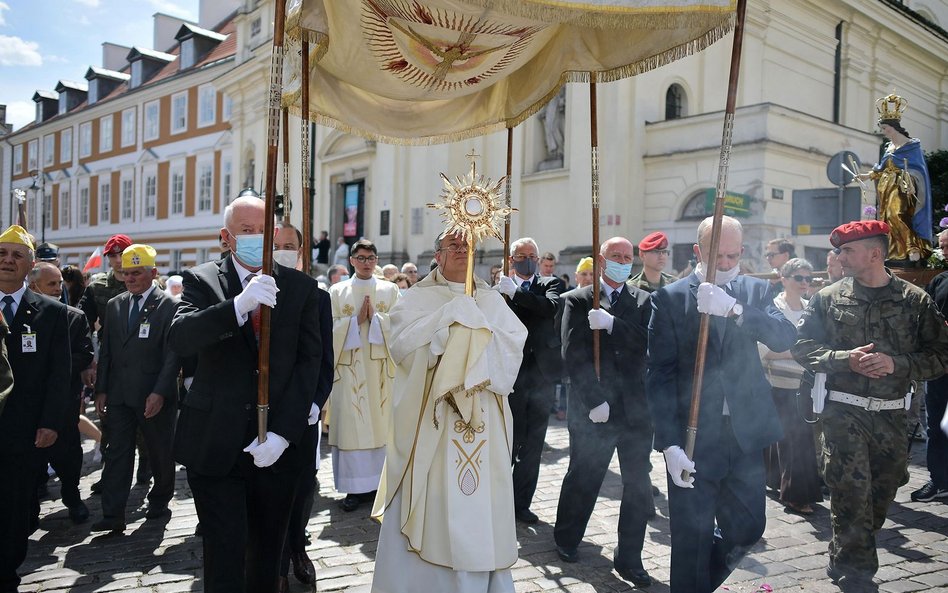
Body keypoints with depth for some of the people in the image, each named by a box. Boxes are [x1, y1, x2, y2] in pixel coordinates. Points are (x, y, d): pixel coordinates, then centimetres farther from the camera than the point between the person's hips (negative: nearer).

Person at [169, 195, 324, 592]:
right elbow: (179, 339, -17)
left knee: (268, 553, 16)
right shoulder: (202, 281, 0)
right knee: (225, 553, 1)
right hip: (216, 447, -2)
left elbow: (309, 360, -2)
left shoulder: (301, 287, 4)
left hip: (278, 445, 2)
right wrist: (240, 304, -33)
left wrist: (282, 433, -12)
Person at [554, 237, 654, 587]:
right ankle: (566, 540, 35)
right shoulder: (577, 301, 0)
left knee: (639, 486, 5)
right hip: (594, 410, -2)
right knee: (583, 479, 12)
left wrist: (612, 323, -19)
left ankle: (629, 559, 21)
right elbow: (573, 355, -7)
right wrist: (594, 402, -13)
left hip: (636, 409, 2)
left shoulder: (644, 301, 7)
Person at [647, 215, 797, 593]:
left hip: (745, 433, 4)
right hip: (692, 436, -3)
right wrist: (670, 444, -17)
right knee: (691, 537, 5)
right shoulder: (669, 298, -5)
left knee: (747, 527, 13)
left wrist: (734, 309, -27)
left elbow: (785, 338, -11)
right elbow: (659, 375, -9)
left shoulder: (755, 291, 6)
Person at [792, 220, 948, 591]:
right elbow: (803, 345, 0)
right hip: (844, 411, -2)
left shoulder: (915, 301, 1)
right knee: (851, 494, -8)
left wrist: (896, 364, -16)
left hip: (892, 415, 2)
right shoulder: (829, 298, 2)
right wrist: (846, 359, -15)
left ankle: (844, 562, 33)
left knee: (882, 494, 12)